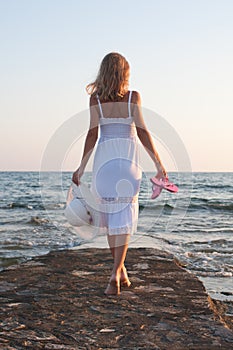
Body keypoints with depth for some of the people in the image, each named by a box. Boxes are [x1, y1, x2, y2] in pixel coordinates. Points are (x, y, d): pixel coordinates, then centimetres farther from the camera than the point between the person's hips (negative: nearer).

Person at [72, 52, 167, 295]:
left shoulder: (95, 98, 1)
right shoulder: (133, 97, -1)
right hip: (128, 159, -1)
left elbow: (92, 133, -4)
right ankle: (115, 273, -14)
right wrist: (158, 164, -1)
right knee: (123, 217, 0)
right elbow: (142, 131, -5)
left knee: (110, 214, 14)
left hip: (104, 158, 1)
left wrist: (82, 167, 1)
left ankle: (120, 270, 21)